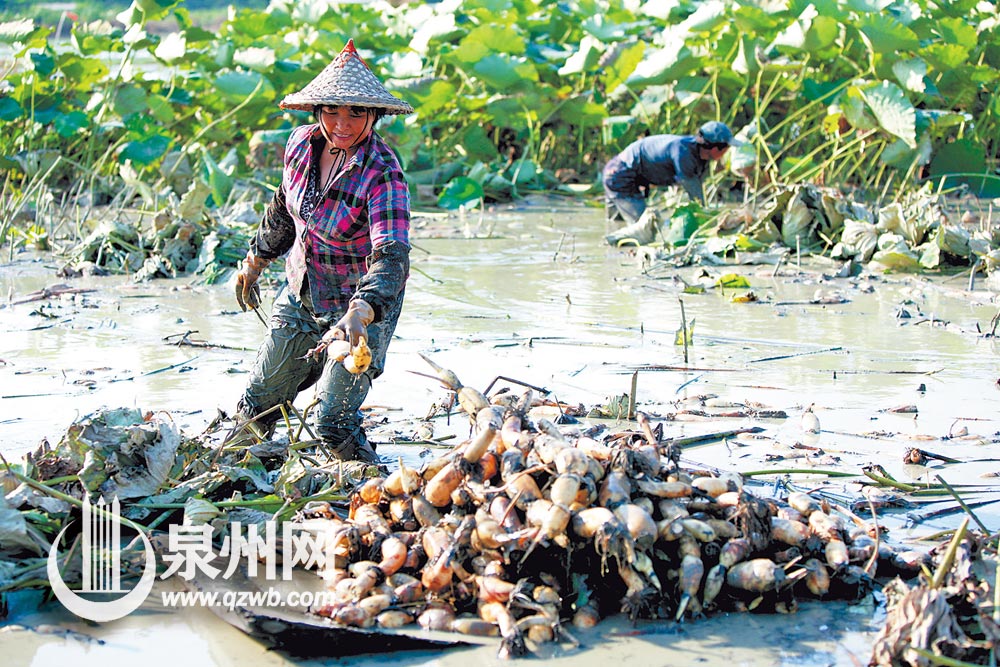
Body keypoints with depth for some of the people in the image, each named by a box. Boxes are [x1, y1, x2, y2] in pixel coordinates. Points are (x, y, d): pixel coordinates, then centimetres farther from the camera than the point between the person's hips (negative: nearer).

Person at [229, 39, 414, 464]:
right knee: (257, 405, 17)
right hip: (301, 295, 6)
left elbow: (391, 258, -40)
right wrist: (255, 261, 21)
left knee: (334, 424, -12)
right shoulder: (301, 144, -10)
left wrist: (359, 314, -56)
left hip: (364, 305, -6)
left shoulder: (383, 175, -29)